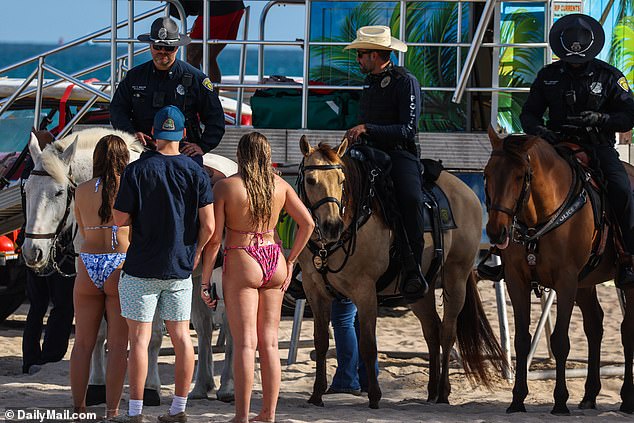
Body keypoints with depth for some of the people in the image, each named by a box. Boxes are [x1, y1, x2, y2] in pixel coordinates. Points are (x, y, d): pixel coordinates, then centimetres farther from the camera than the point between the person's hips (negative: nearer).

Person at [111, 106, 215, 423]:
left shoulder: (137, 170, -8)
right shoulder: (196, 173, -1)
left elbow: (120, 220, -8)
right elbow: (208, 225, -5)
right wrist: (195, 251, 13)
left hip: (141, 267, -3)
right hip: (180, 267, 3)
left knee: (139, 339, -1)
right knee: (181, 337, 10)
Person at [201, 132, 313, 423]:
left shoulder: (225, 187, -9)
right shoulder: (280, 185, 4)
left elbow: (214, 238, -9)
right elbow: (307, 223, 3)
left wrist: (205, 281, -4)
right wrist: (290, 261, 10)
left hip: (241, 265, -4)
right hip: (274, 264, 4)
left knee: (245, 343, -4)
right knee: (270, 343, 10)